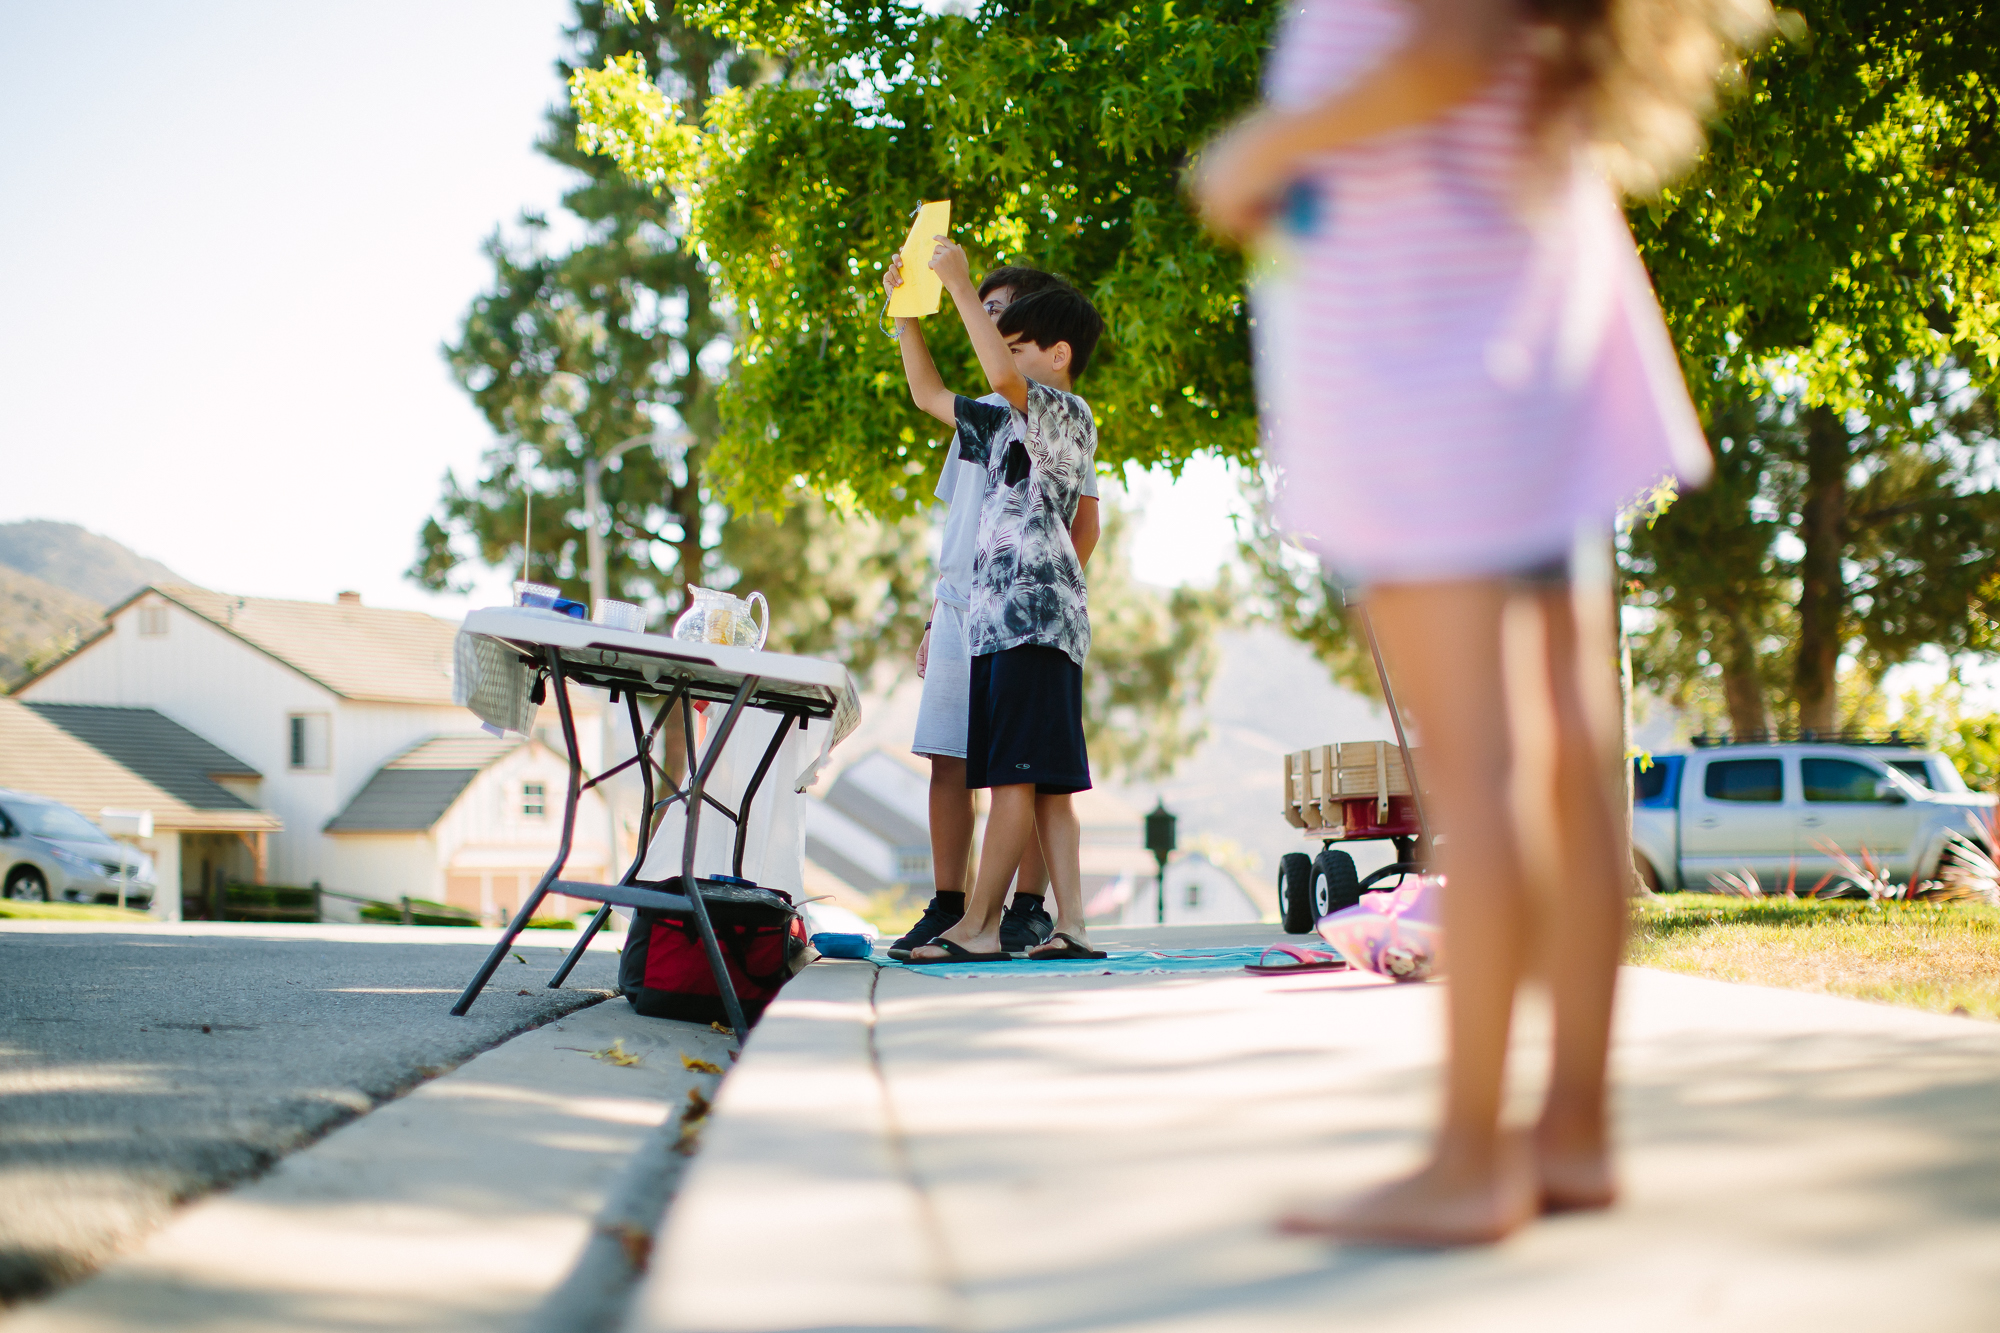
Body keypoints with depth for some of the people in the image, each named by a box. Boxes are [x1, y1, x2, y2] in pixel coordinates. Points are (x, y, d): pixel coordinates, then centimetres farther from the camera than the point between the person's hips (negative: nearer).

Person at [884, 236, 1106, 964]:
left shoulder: (1070, 414, -3)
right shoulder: (1007, 424, 24)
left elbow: (1002, 377, -23)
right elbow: (930, 394, 34)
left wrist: (961, 283, -16)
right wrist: (905, 311, 25)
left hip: (1037, 613, -9)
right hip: (998, 616, 9)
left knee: (1016, 773, -10)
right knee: (1044, 782, 3)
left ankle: (978, 926, -11)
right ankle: (1072, 925, 0)